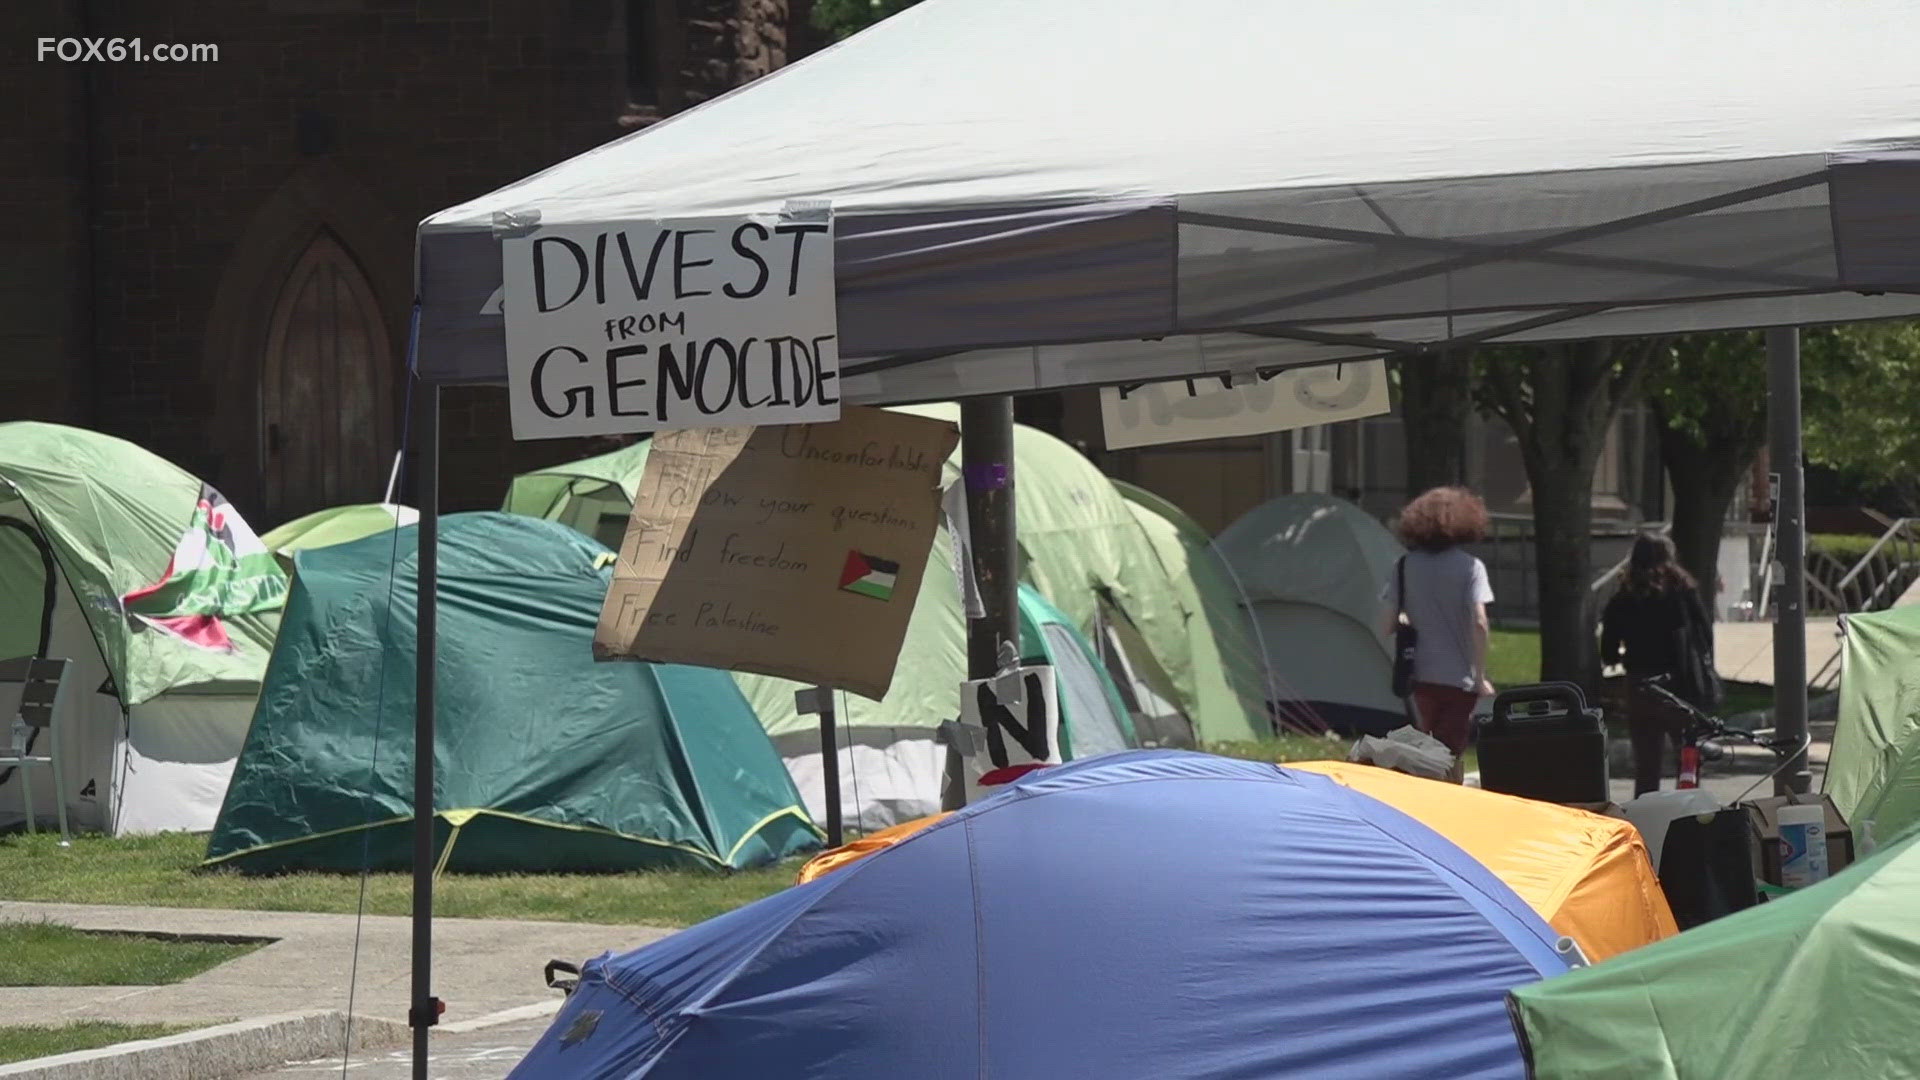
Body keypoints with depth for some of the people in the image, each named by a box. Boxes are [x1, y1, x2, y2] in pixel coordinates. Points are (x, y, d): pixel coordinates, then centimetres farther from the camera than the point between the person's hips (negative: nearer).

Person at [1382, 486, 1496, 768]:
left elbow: (1389, 625, 2)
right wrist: (1481, 676, -10)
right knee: (1449, 757, -1)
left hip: (1420, 675, 3)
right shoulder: (1470, 566, -7)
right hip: (1459, 677, -3)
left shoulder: (1404, 566, 2)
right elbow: (1479, 622, -15)